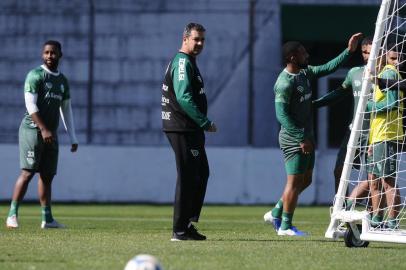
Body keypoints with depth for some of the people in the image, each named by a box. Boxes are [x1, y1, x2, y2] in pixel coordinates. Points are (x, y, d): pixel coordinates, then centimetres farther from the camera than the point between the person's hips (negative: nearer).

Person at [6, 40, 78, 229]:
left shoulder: (63, 81, 17)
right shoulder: (35, 76, -5)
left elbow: (66, 110, 21)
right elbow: (30, 105, -14)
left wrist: (73, 138, 15)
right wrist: (43, 130, -23)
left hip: (51, 134, 7)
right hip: (32, 129, -7)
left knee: (47, 175, 6)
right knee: (28, 172, -13)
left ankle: (47, 219, 8)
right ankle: (12, 215, -13)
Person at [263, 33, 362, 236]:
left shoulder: (304, 72, 9)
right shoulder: (285, 83, -19)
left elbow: (327, 68, 17)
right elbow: (282, 115, -22)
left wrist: (349, 51, 9)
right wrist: (301, 139, -22)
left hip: (305, 137, 9)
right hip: (293, 138, -9)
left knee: (305, 180, 15)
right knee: (295, 181, -4)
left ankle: (276, 214, 24)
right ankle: (285, 226, 5)